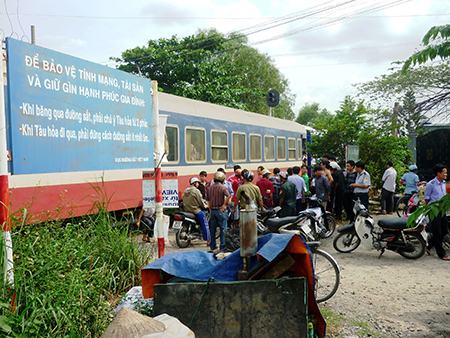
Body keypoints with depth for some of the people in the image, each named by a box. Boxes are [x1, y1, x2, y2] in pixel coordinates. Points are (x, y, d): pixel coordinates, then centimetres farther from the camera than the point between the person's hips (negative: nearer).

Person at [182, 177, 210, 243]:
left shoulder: (186, 190, 9)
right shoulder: (196, 191, -14)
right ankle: (208, 239, -2)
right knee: (205, 223, -1)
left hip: (186, 210, 8)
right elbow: (200, 200, -12)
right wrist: (205, 206, 7)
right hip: (195, 210, -8)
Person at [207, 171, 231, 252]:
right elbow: (228, 196, -27)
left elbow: (208, 200, 12)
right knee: (222, 229, 2)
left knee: (212, 229, 13)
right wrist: (224, 205, -16)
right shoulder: (223, 187, -10)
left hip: (212, 210, 6)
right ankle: (222, 247, 4)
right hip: (220, 210, -6)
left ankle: (212, 246, 20)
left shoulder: (210, 187, 8)